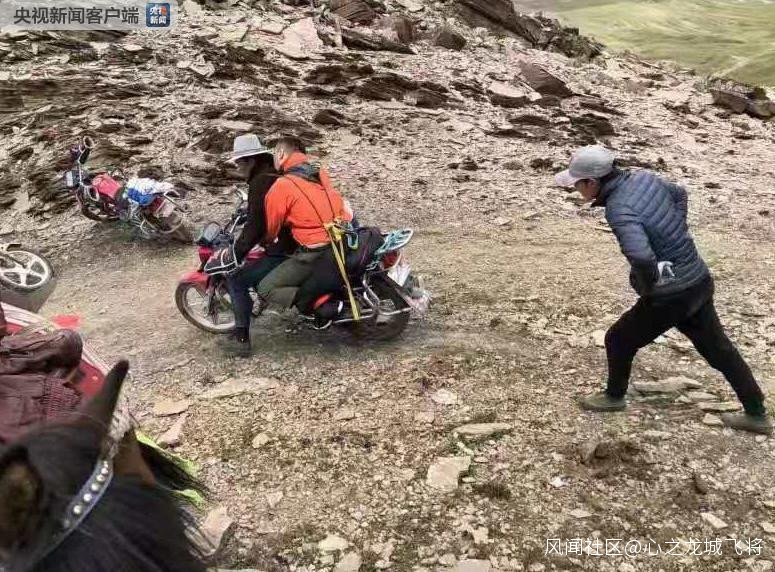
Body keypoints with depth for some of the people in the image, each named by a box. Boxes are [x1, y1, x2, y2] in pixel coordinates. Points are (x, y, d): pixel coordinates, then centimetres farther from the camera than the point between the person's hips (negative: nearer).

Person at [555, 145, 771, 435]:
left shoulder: (619, 209, -26)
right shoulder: (643, 177, -1)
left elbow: (642, 258, -40)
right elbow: (679, 193, 20)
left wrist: (647, 287, -19)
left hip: (671, 296, -8)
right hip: (700, 280, 8)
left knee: (619, 340, 15)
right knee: (718, 349, 22)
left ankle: (614, 397, 37)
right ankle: (757, 415, 36)